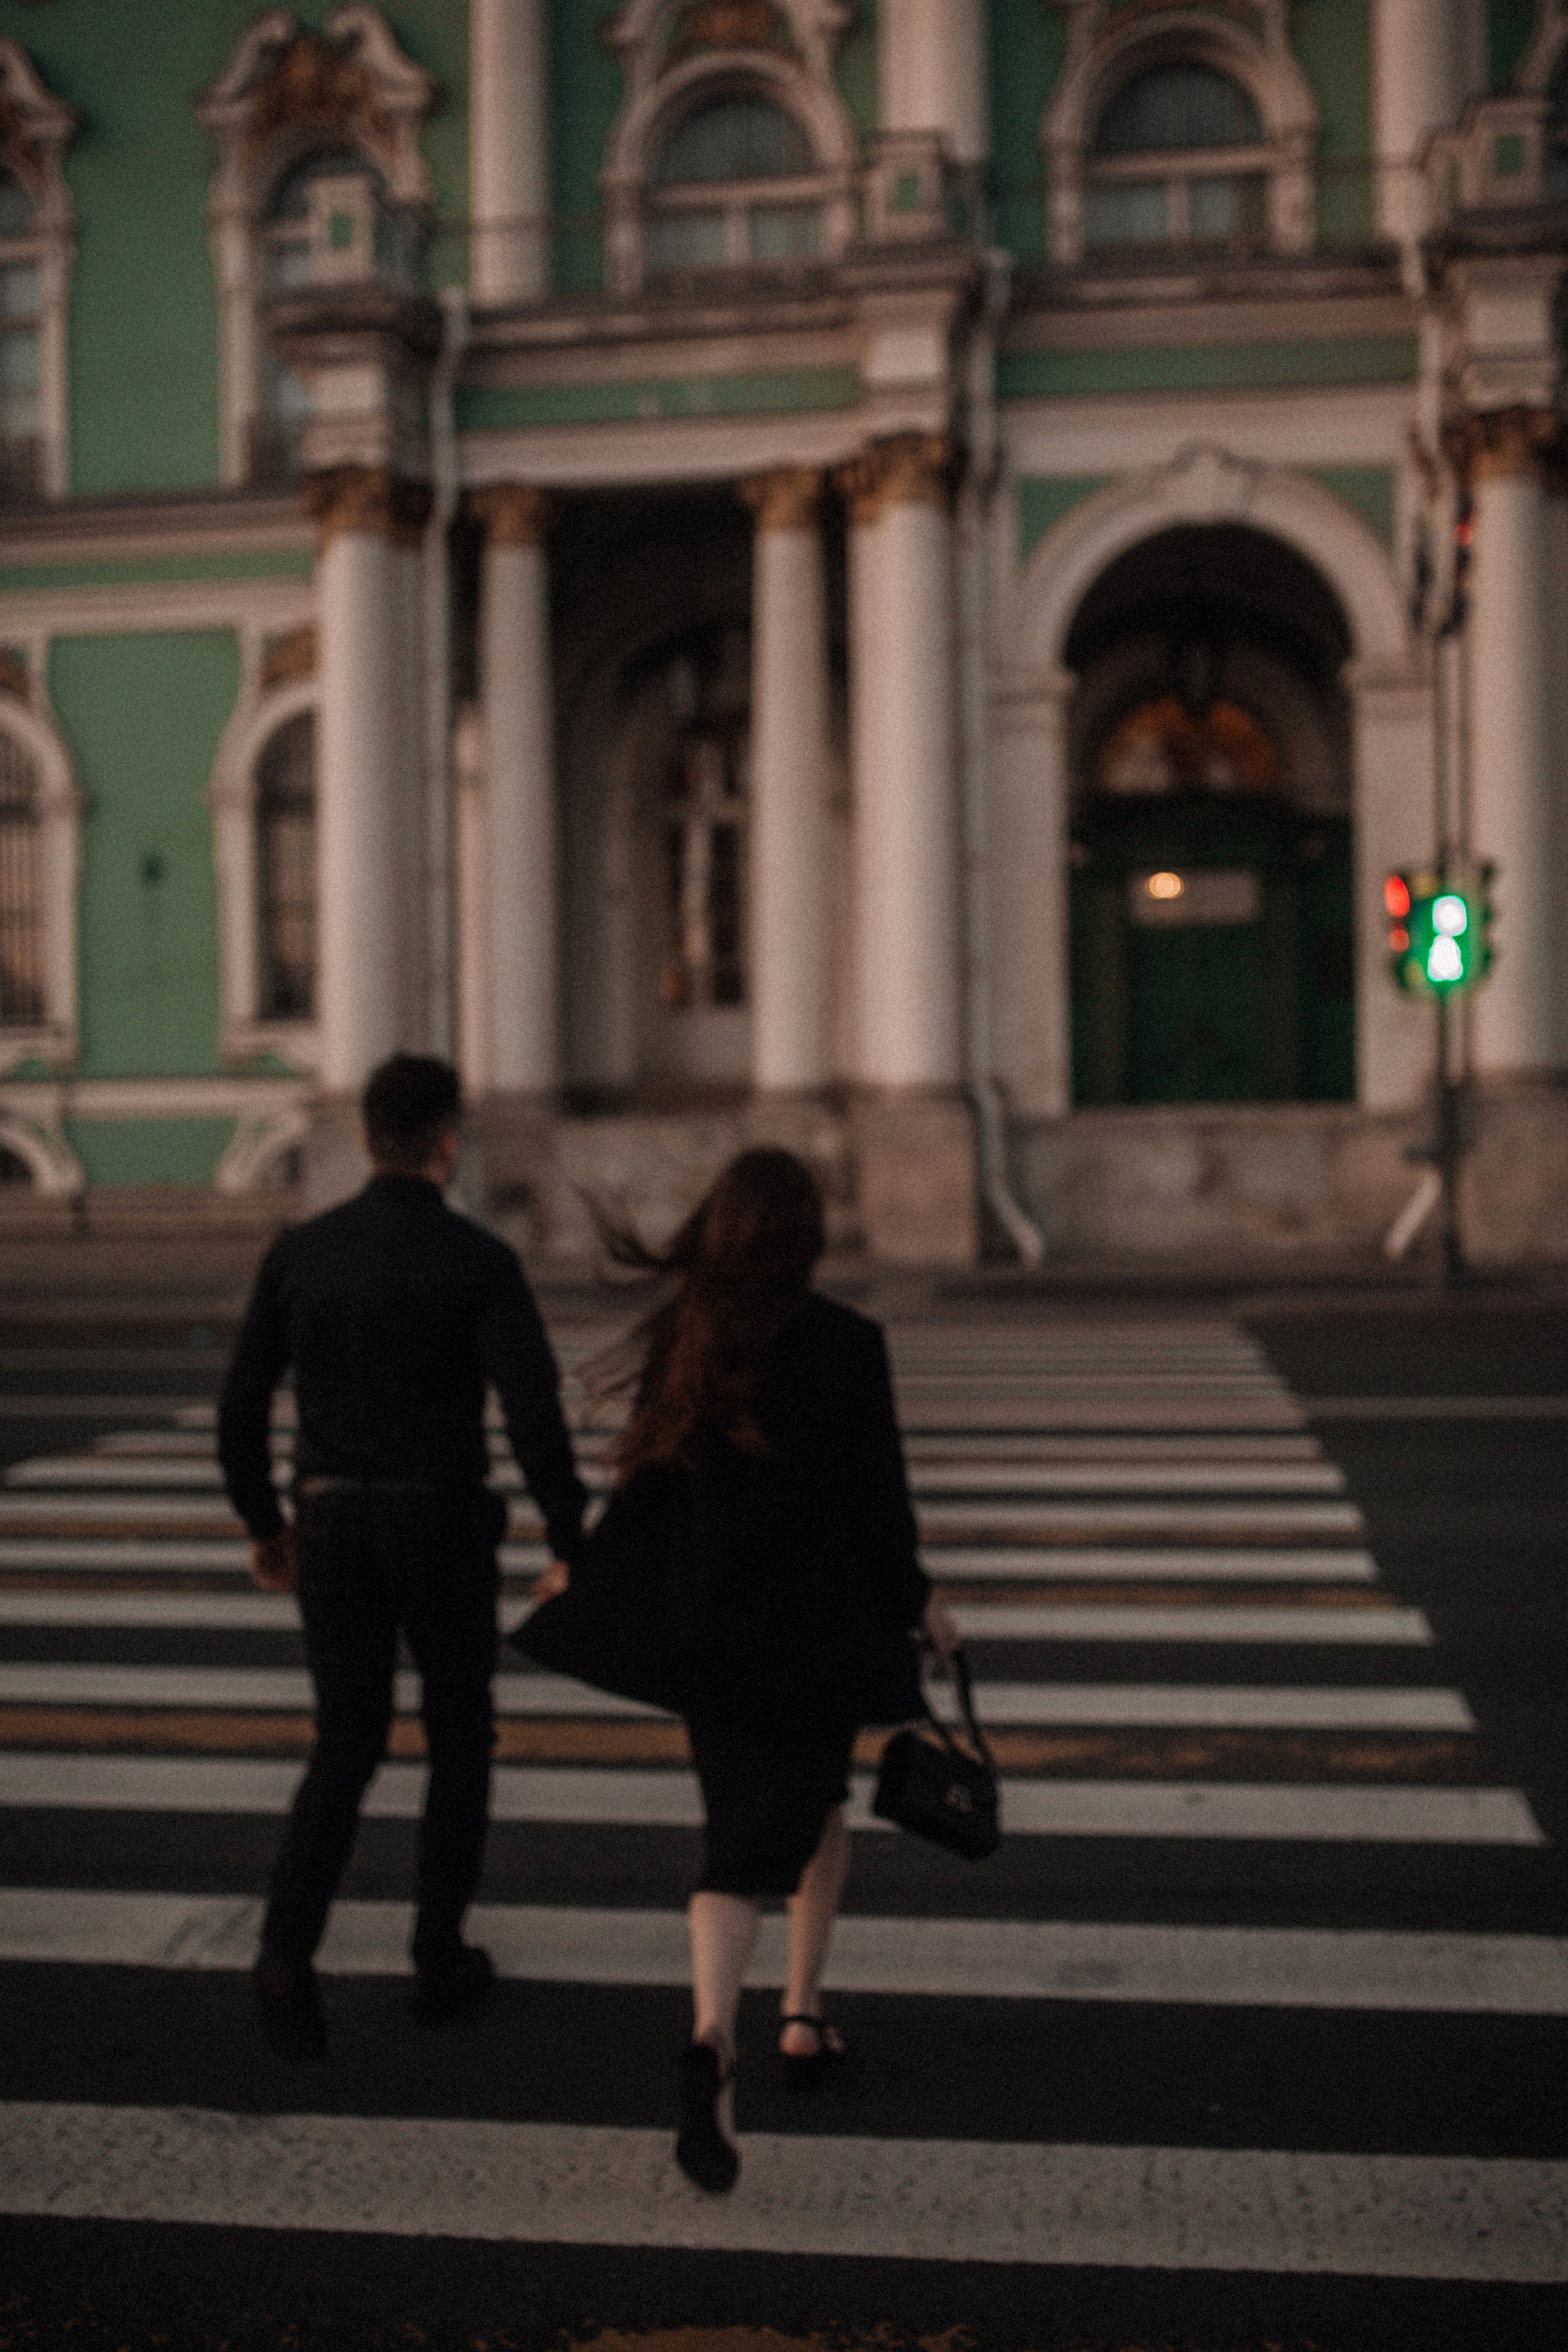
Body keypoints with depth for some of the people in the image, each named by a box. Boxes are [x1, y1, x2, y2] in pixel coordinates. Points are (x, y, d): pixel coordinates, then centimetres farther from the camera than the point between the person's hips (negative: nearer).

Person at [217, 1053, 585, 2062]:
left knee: (348, 1749, 14)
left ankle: (289, 1952, -7)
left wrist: (263, 1524, 19)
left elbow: (242, 1405, 4)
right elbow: (535, 1414, -20)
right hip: (443, 1534, -3)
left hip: (333, 1529, 3)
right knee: (460, 1737, 18)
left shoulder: (299, 1251, 0)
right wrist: (575, 1545, -10)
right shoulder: (482, 1260, -11)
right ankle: (441, 1960, 22)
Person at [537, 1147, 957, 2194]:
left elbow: (652, 1481, 1)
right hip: (823, 1626, -2)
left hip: (713, 1629, 2)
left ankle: (714, 2037, -15)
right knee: (819, 1806, 21)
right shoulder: (849, 1342, -11)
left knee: (743, 1844, 8)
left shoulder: (676, 1339, -3)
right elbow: (879, 1495, -9)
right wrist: (918, 1602, 8)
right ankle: (804, 2017, 26)